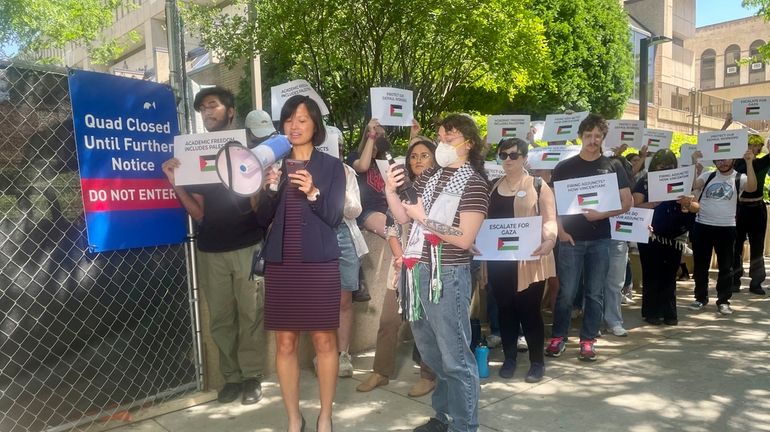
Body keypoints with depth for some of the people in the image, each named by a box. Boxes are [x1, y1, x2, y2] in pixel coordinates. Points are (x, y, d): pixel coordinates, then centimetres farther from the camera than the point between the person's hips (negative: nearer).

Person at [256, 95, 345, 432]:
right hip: (280, 263, 2)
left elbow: (334, 217, -4)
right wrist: (271, 189, -14)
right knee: (285, 343, 6)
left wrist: (312, 193, -20)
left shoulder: (331, 166, 2)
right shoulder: (274, 164, 8)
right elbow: (262, 219, 3)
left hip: (319, 263, -2)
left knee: (324, 341, 4)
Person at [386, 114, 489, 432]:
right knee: (431, 353, 19)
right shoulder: (429, 176, 12)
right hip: (417, 271, 7)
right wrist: (390, 191, -4)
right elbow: (404, 218, 10)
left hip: (447, 275, -7)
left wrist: (424, 218, -15)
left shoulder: (474, 183, -7)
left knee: (455, 357, 2)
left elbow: (465, 239, -15)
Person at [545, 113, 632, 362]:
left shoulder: (613, 167, 7)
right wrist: (560, 231, -8)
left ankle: (588, 340, 17)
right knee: (566, 292, 1)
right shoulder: (564, 167, 4)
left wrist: (602, 214, -12)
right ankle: (558, 337, 15)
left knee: (595, 293, 6)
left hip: (600, 239, 1)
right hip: (571, 238, -1)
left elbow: (626, 203, 5)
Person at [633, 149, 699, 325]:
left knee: (669, 276, 8)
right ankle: (651, 312, 12)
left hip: (673, 237, 3)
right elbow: (636, 206, -11)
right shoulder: (645, 182, -2)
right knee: (652, 275, 2)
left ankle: (669, 313, 16)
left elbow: (697, 207, 4)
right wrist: (655, 202, -26)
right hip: (650, 237, -3)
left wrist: (688, 203, -19)